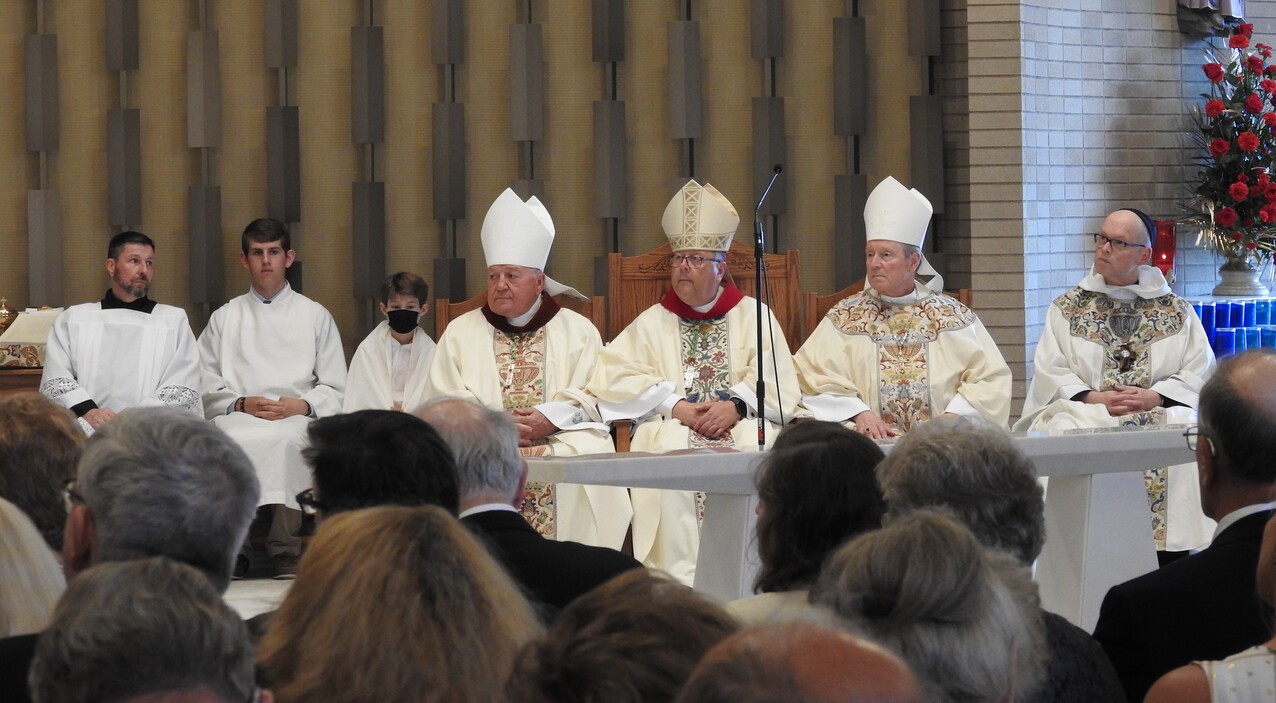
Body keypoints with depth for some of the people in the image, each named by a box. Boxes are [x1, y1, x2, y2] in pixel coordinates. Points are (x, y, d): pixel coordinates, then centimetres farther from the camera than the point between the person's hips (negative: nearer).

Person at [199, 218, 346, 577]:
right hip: (237, 417, 1)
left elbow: (335, 390, 13)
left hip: (298, 418, -1)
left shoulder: (315, 316, 20)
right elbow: (206, 387, 13)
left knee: (286, 440, -39)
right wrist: (240, 404, -6)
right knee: (228, 441, -37)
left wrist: (301, 405, -7)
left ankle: (286, 550, -37)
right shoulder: (224, 318, 23)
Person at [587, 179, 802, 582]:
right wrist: (676, 407, -9)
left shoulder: (755, 317, 17)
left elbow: (781, 388, 3)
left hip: (746, 430, 0)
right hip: (672, 430, 0)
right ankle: (680, 582, -32)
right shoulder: (652, 322, 19)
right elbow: (612, 382, 3)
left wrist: (737, 405, -15)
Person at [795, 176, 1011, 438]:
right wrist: (858, 413, -16)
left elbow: (989, 377, 5)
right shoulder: (844, 316, 10)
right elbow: (817, 382, 1)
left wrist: (953, 416, -11)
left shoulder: (953, 316, 10)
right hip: (869, 443, 0)